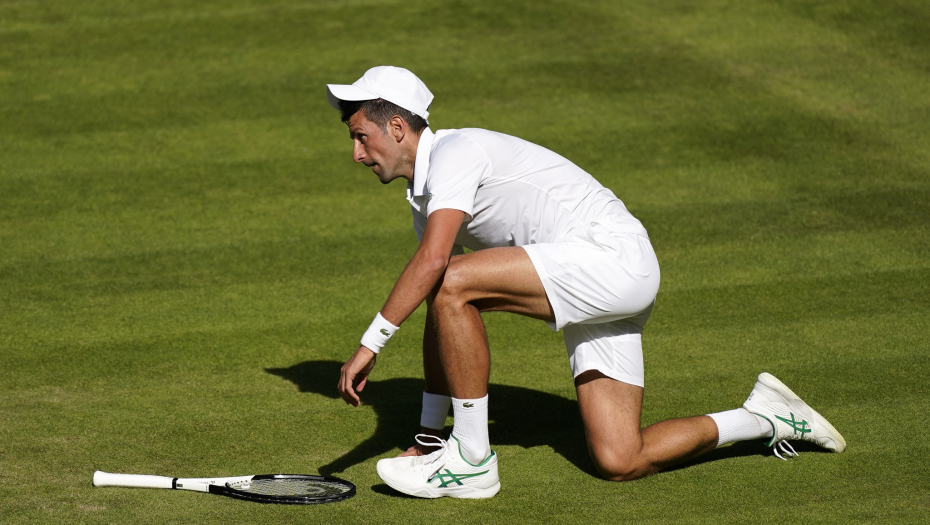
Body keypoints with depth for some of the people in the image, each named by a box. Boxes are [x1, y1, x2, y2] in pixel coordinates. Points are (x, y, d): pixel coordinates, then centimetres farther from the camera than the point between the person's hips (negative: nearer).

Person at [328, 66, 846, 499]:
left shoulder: (454, 151, -11)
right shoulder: (424, 196, 17)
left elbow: (433, 263, -28)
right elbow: (443, 322, 17)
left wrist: (370, 344, -26)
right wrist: (429, 434, 13)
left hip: (613, 252, -10)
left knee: (453, 286, -22)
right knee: (619, 463, 2)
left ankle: (473, 460, -14)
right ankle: (765, 417, 20)